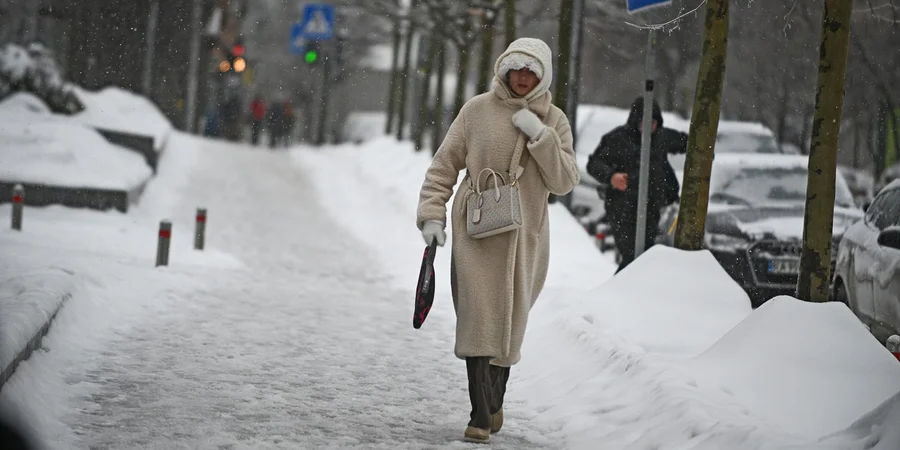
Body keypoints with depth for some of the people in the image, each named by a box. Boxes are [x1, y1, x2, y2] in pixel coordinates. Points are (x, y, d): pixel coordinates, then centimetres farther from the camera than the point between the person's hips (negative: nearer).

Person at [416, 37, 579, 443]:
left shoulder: (554, 121, 6)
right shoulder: (478, 110, 1)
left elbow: (564, 182, -2)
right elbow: (444, 165, 6)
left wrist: (540, 135, -13)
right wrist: (432, 214, -3)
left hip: (524, 238, 2)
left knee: (509, 322, 8)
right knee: (479, 318, -12)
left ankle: (494, 401, 29)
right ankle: (481, 417, -12)